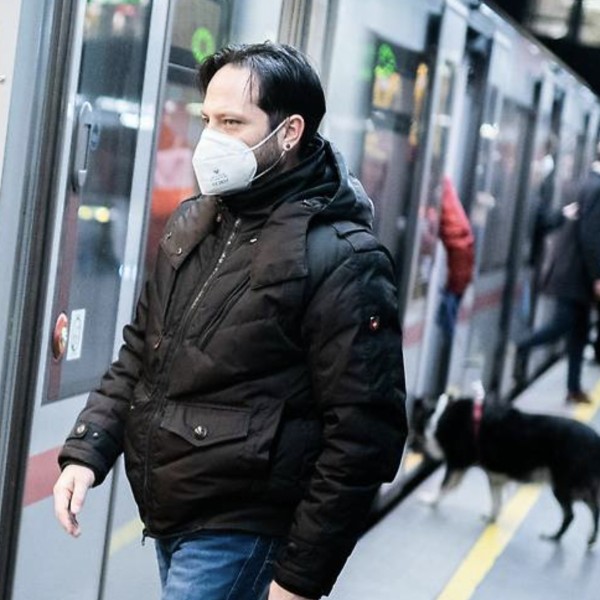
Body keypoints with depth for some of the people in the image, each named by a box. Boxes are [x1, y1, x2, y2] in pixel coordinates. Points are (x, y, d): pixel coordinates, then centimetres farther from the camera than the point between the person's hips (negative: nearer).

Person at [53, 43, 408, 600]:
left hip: (237, 534, -7)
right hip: (165, 518, 7)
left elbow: (363, 435, -17)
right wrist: (86, 449, 2)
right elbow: (139, 352, 16)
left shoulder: (341, 261, -16)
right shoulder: (191, 225, 7)